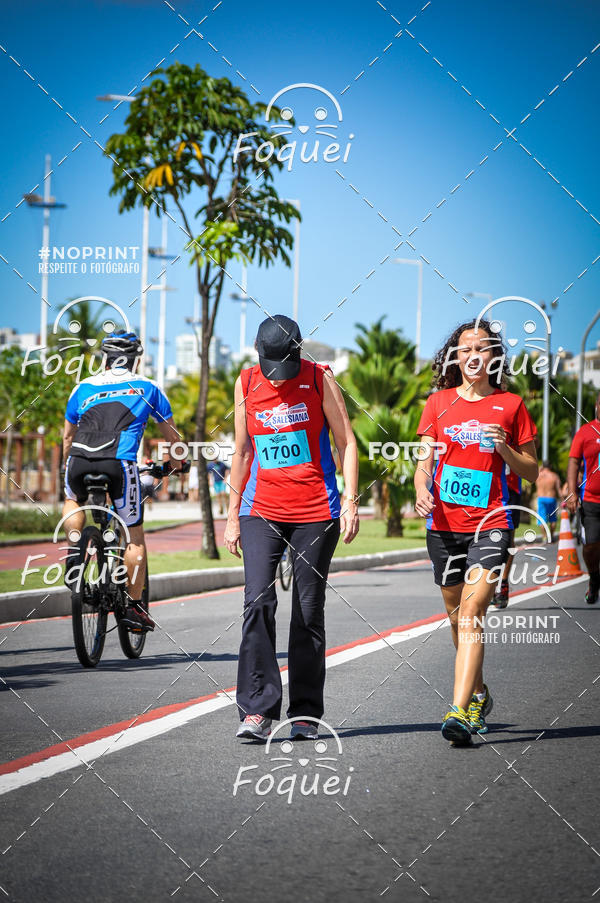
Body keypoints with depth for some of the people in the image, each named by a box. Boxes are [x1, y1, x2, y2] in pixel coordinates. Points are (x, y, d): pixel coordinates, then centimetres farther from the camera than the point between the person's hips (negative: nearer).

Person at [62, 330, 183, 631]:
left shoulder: (84, 387, 24)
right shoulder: (147, 387, 21)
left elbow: (68, 436, 33)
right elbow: (171, 435, 30)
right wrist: (176, 464, 48)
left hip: (80, 461, 2)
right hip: (119, 463, -2)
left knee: (73, 501, 36)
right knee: (135, 536, 11)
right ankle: (133, 607, 11)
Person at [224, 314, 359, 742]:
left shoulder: (320, 378, -1)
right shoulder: (246, 384, 6)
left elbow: (346, 441, 1)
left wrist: (351, 502, -8)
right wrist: (233, 516, 13)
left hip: (316, 513, -2)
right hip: (261, 511, 2)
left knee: (309, 611, 3)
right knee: (258, 603, -13)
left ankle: (306, 713, 12)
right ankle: (258, 710, -14)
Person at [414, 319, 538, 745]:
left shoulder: (510, 405, 4)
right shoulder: (439, 403, 8)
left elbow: (531, 471, 8)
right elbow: (425, 461, 9)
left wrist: (504, 449, -11)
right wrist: (422, 490, -12)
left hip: (490, 522, -3)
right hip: (445, 524, 3)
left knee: (473, 610, -17)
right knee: (458, 615, 13)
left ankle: (460, 711, -24)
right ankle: (478, 695, 34)